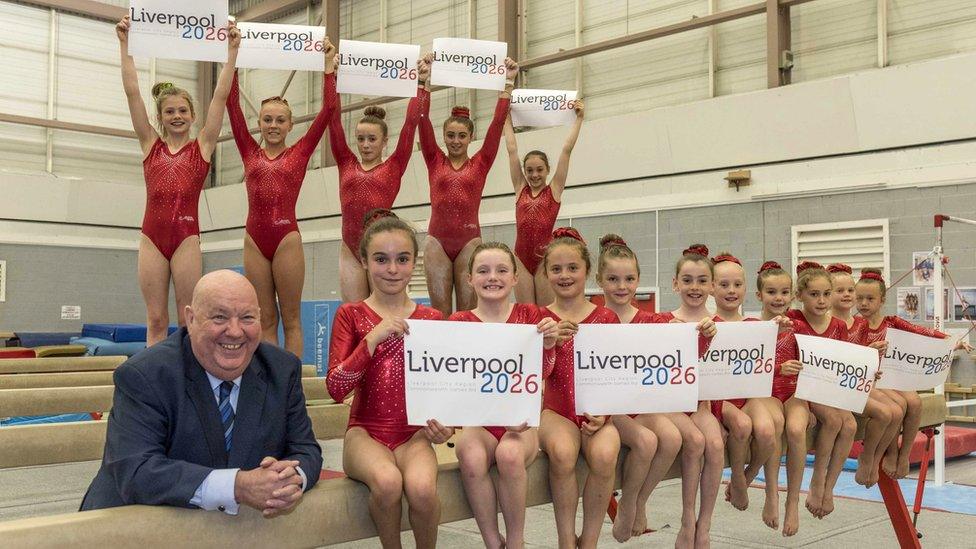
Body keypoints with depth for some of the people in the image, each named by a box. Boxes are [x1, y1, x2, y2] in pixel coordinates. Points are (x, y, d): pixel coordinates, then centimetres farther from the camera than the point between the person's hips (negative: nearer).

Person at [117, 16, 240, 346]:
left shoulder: (202, 146, 6)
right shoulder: (150, 144, 10)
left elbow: (220, 96, 1)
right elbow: (132, 92, 6)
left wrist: (232, 50, -3)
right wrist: (125, 44, 2)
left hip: (187, 237, -2)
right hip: (152, 236, 2)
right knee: (156, 320, 4)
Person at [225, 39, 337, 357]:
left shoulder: (300, 153, 6)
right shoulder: (250, 152, 11)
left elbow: (328, 108, 3)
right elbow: (232, 104, 8)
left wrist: (328, 65, 4)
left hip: (287, 238, -2)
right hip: (255, 239, 2)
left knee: (290, 319, 3)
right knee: (265, 319, 7)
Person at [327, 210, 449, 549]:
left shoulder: (431, 319, 7)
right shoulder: (351, 315, 2)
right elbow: (336, 389, -9)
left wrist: (444, 425, -8)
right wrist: (374, 337, -18)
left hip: (414, 433, 1)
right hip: (366, 431, -1)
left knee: (421, 488, -31)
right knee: (387, 481, -34)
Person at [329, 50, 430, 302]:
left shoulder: (394, 166, 6)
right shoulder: (346, 164, 11)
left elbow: (411, 122, 1)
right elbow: (334, 118, 8)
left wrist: (421, 83, -2)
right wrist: (330, 73, 6)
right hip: (350, 251, 2)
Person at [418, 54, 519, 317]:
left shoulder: (481, 163, 7)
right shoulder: (435, 161, 8)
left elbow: (498, 122, 2)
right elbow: (423, 119, 2)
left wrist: (508, 83, -2)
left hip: (469, 240, 0)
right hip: (437, 240, 0)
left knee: (468, 312, 1)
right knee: (440, 313, 1)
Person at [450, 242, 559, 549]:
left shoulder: (529, 315, 7)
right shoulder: (460, 322, 5)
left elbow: (542, 373, 2)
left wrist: (548, 343, -18)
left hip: (521, 421, 0)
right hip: (479, 421, 0)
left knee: (509, 454, -34)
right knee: (471, 458, -34)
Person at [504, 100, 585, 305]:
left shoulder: (554, 189, 4)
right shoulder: (520, 189, 9)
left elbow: (566, 150, 1)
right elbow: (512, 150, 11)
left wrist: (579, 118, 1)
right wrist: (507, 119, 15)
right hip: (521, 259, 2)